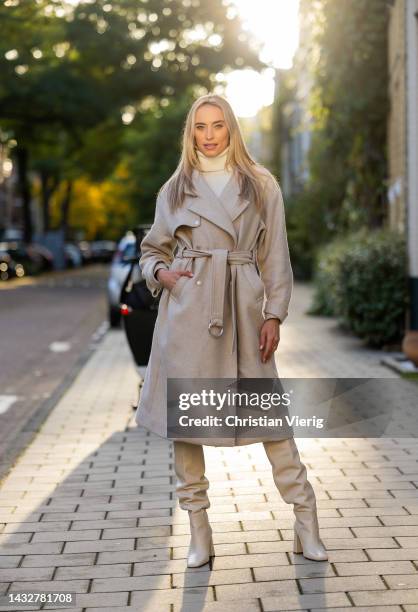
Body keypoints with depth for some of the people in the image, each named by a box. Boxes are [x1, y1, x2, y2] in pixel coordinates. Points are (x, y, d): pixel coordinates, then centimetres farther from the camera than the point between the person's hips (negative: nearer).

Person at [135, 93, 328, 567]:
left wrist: (274, 315, -3)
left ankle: (306, 526, 11)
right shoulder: (175, 189, 9)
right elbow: (152, 249, 17)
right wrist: (160, 273, -5)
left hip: (243, 309, -1)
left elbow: (275, 257, 5)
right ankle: (199, 534, 15)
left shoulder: (261, 185, 6)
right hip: (187, 311, 1)